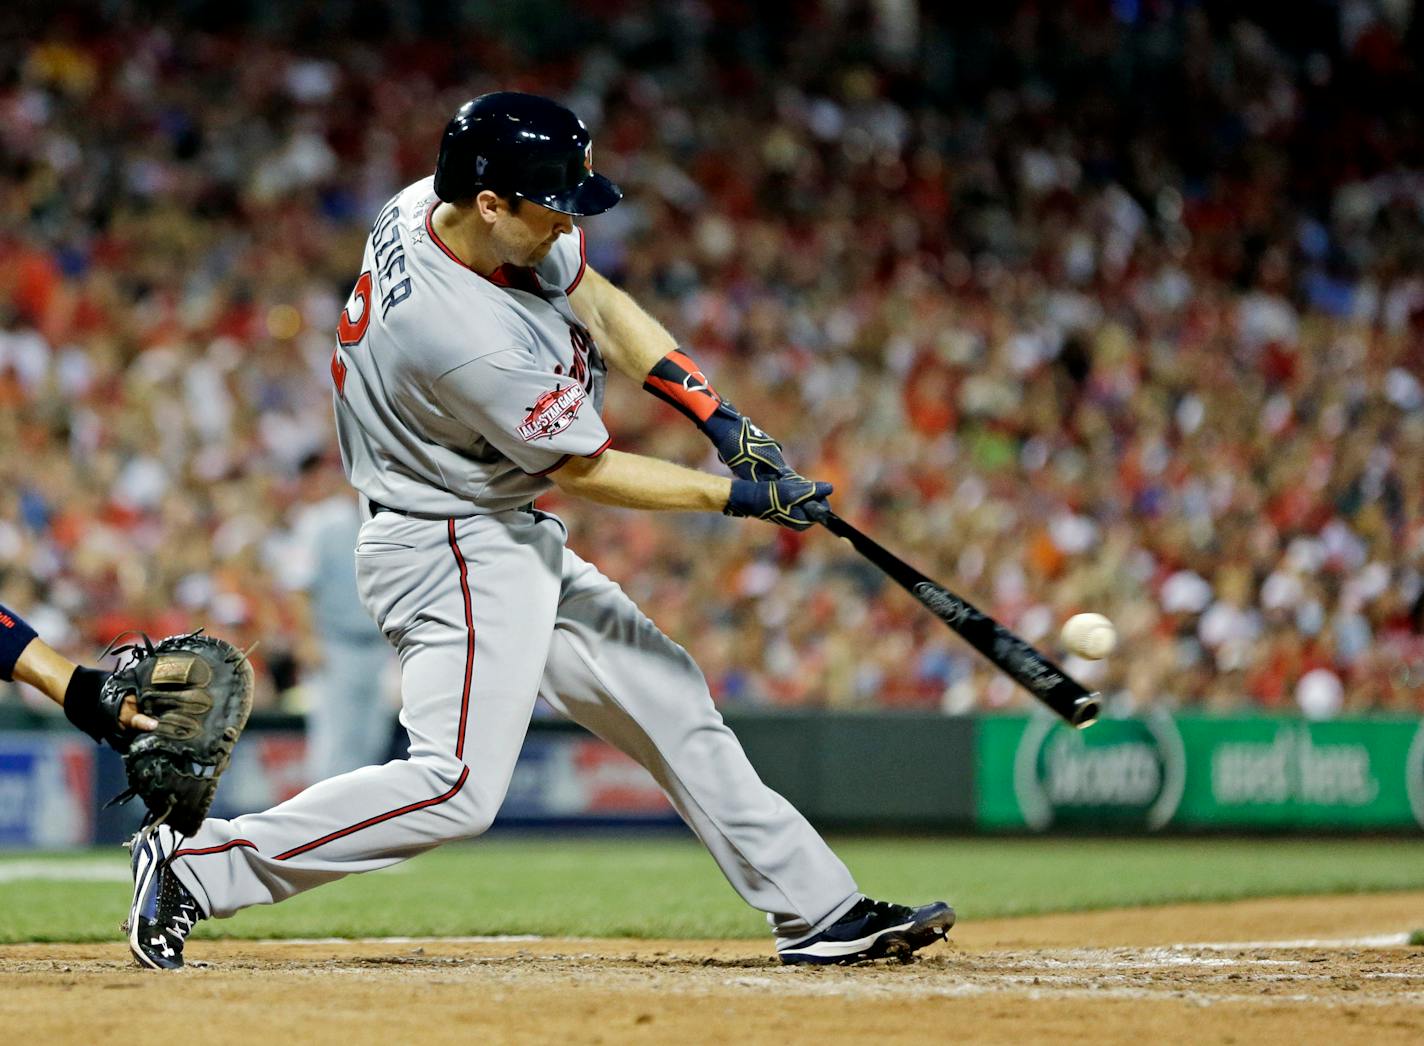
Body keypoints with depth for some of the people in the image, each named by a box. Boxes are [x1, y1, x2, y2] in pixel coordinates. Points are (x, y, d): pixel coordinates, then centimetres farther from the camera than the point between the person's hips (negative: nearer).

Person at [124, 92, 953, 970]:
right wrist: (738, 497, -10)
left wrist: (722, 419, -4)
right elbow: (584, 471, -18)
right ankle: (197, 865, -12)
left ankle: (818, 911, 19)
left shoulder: (436, 203, -7)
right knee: (459, 785, -20)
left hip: (512, 543, 10)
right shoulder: (470, 337, -32)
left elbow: (599, 305, 5)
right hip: (452, 550, -10)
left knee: (670, 701, 12)